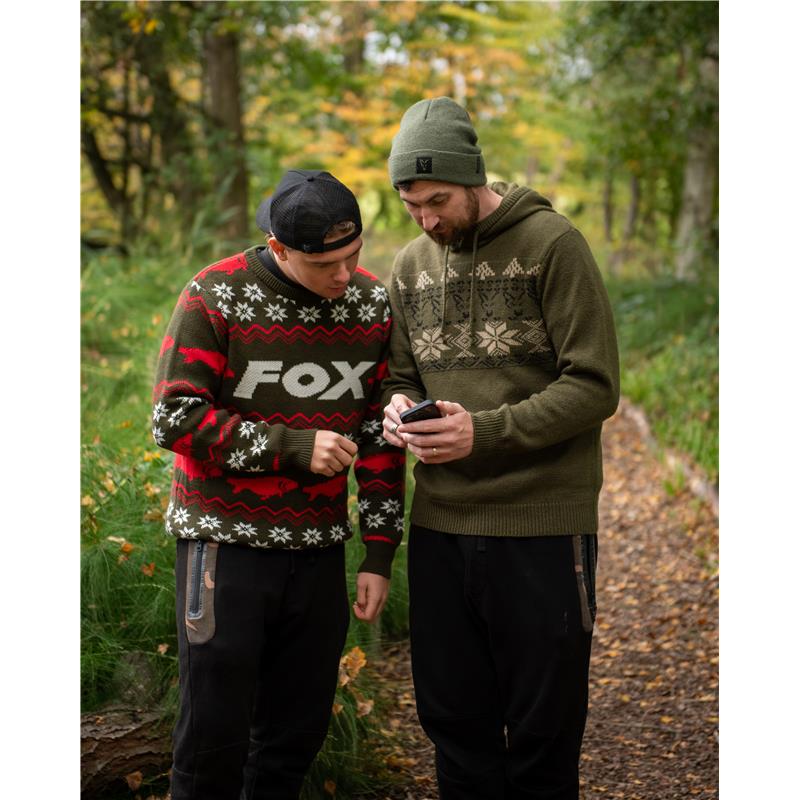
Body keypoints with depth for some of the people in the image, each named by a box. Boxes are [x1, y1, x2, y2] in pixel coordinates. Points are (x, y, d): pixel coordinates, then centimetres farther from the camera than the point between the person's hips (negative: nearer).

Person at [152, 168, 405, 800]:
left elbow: (380, 437, 8)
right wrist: (295, 447, -17)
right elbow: (175, 418, -13)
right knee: (216, 726, 0)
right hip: (226, 539, -4)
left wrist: (380, 555, 7)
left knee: (300, 725, 10)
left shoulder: (372, 304, 2)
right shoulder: (216, 297, -10)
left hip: (318, 547, 4)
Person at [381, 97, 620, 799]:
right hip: (440, 525, 5)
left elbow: (595, 386, -11)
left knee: (542, 739, 5)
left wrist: (486, 431, -21)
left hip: (542, 528, -5)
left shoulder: (551, 243, -7)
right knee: (453, 721, 13)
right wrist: (397, 407, -5)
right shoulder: (411, 266, 10)